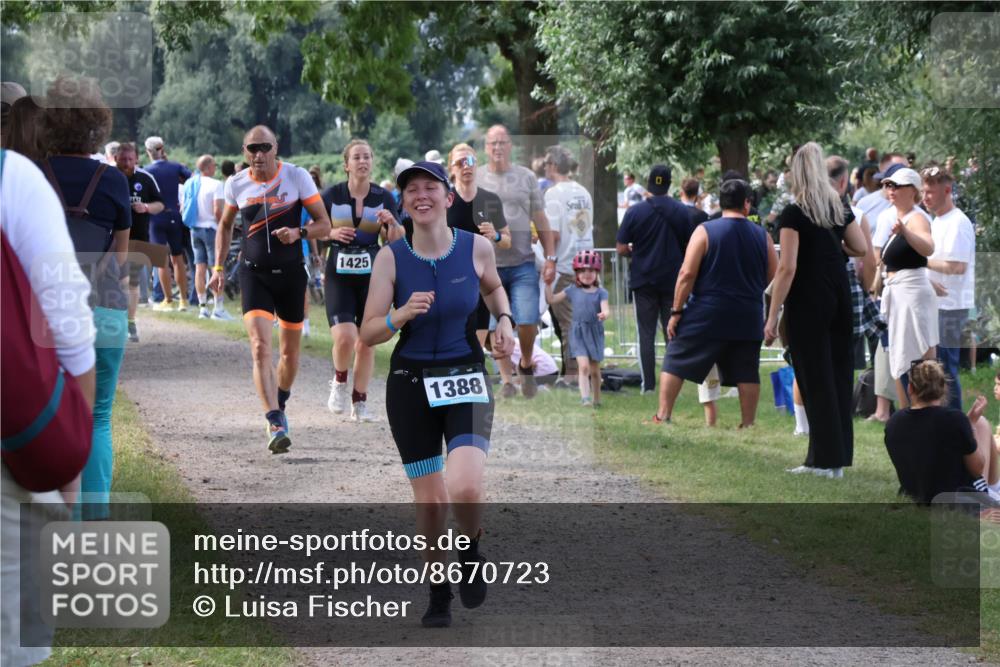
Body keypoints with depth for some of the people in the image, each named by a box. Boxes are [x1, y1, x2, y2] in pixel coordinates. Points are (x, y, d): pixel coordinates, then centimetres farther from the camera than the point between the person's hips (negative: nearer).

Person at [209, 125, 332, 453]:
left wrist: (298, 233, -24)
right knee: (261, 348, -17)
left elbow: (324, 224, -4)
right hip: (254, 274, 0)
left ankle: (279, 406, 38)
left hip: (291, 273, 0)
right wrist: (219, 268, 11)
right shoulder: (236, 184, 1)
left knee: (290, 352, 12)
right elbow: (225, 226, 18)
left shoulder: (297, 177, -7)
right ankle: (276, 425, -22)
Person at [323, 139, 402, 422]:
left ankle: (359, 402, 19)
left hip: (372, 275, 2)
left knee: (366, 343, 4)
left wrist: (392, 223, -16)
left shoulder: (384, 198, 2)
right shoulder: (332, 195, -2)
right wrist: (332, 233, -13)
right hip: (339, 276, -2)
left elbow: (395, 242, 5)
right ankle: (339, 382, 12)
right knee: (344, 337, -18)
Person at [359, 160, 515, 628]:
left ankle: (471, 550, 12)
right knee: (430, 501, 4)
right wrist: (401, 315, -24)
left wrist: (504, 320, 2)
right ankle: (438, 594, 27)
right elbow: (368, 334, -5)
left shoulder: (476, 247, -4)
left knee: (465, 489, -22)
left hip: (466, 382, 0)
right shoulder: (391, 257, -6)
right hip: (411, 384, 0)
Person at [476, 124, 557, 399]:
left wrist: (550, 257, 3)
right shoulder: (474, 179, 4)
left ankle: (526, 365, 17)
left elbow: (541, 220, 9)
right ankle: (506, 378, 16)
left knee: (528, 322, -9)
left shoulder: (526, 177, 6)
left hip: (522, 265, 0)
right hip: (488, 265, 0)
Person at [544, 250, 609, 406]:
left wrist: (604, 314, -38)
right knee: (583, 365, -18)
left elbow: (605, 308, -15)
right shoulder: (573, 291, 3)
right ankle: (585, 398, -23)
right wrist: (548, 283, -2)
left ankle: (596, 399, 28)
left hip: (595, 333, 1)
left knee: (594, 370, 12)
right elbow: (551, 299, 6)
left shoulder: (601, 292, -1)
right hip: (577, 333, -1)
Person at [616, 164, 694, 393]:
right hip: (673, 279, 1)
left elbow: (621, 248, -7)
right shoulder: (681, 211, -4)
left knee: (646, 335, 4)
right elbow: (689, 246, 1)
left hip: (643, 280, -1)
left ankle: (648, 385, 1)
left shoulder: (635, 212, -8)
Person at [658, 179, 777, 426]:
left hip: (707, 313, -3)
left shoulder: (705, 231, -5)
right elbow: (775, 277, 9)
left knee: (675, 363, 6)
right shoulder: (762, 236, 4)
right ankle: (748, 424, 9)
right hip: (748, 318, 3)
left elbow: (687, 274, -10)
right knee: (746, 372, 10)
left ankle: (663, 416, 2)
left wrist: (676, 311, -5)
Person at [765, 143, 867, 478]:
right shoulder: (840, 208, 6)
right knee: (839, 374, 11)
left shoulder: (793, 214, -12)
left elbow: (787, 268, -16)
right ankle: (838, 454, 15)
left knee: (815, 379, -1)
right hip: (839, 296, 6)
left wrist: (772, 317, -14)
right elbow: (861, 248, 9)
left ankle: (825, 460, 1)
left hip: (807, 301, -6)